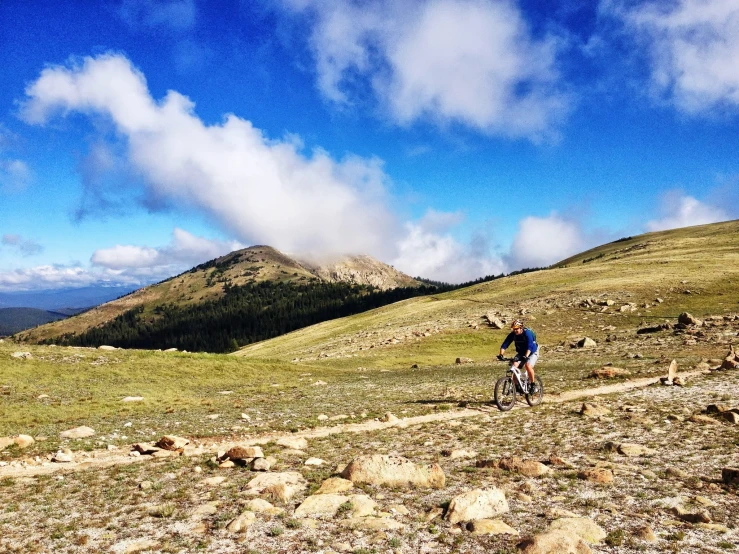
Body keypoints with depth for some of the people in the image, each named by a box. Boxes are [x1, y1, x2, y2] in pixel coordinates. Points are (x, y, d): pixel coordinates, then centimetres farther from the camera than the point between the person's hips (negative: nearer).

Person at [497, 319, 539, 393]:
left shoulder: (528, 333, -28)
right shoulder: (512, 334, -14)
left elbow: (530, 346, -39)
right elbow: (505, 344, -19)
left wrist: (526, 356, -54)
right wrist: (501, 354, -36)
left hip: (532, 352, -5)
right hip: (521, 353, 5)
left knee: (528, 365, -30)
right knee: (514, 366, -18)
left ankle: (533, 385, -12)